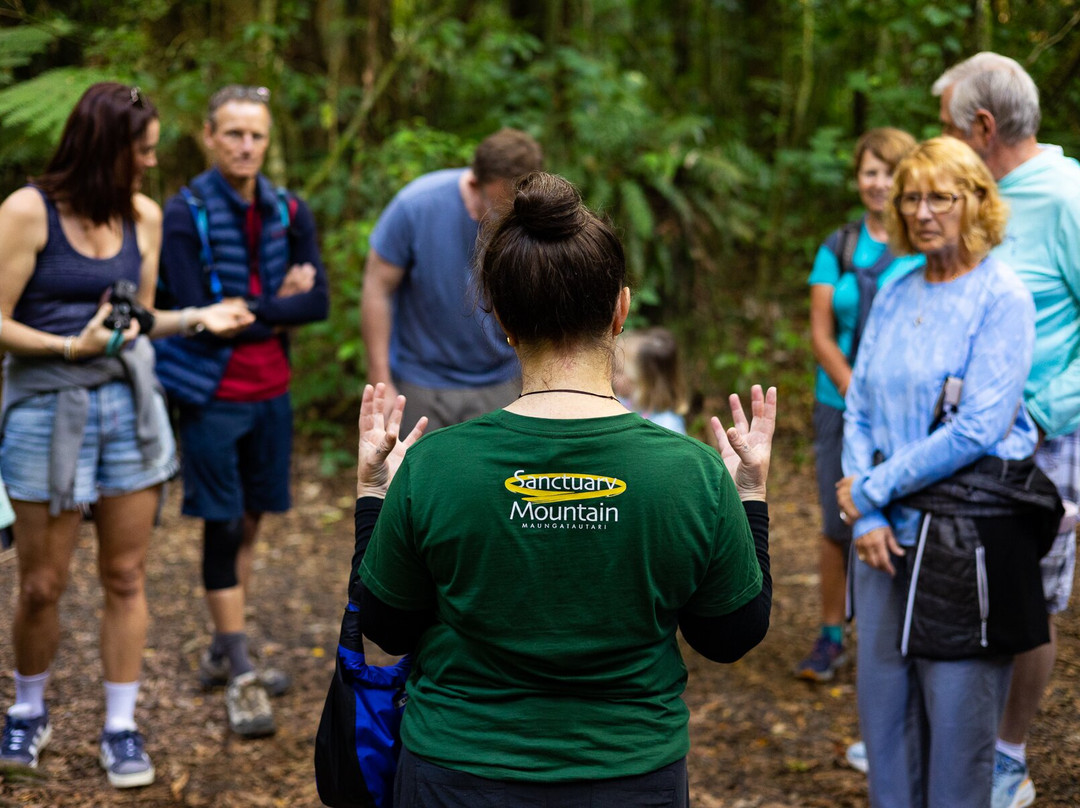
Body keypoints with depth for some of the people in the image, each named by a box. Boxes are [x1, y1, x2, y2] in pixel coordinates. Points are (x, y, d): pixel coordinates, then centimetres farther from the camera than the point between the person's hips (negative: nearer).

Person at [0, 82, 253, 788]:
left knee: (126, 578, 6)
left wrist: (198, 317, 0)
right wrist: (71, 347, -22)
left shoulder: (144, 216, 7)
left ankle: (122, 728, 16)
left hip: (130, 405, 4)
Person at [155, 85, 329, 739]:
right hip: (214, 396, -5)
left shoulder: (290, 213, 4)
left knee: (250, 522, 13)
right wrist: (277, 308, -11)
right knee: (223, 528, -1)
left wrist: (249, 311, -16)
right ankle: (239, 674, 6)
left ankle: (225, 653, 28)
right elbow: (197, 315, -18)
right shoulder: (184, 216, -10)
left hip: (271, 393, 5)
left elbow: (318, 301, -4)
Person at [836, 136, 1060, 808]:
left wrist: (872, 488, -11)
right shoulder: (895, 295, 10)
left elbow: (976, 430, -17)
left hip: (971, 526, -6)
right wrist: (866, 517, -4)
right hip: (893, 526, 6)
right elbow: (859, 410, 10)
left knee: (958, 714, 2)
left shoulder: (1002, 298, -9)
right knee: (883, 702, 11)